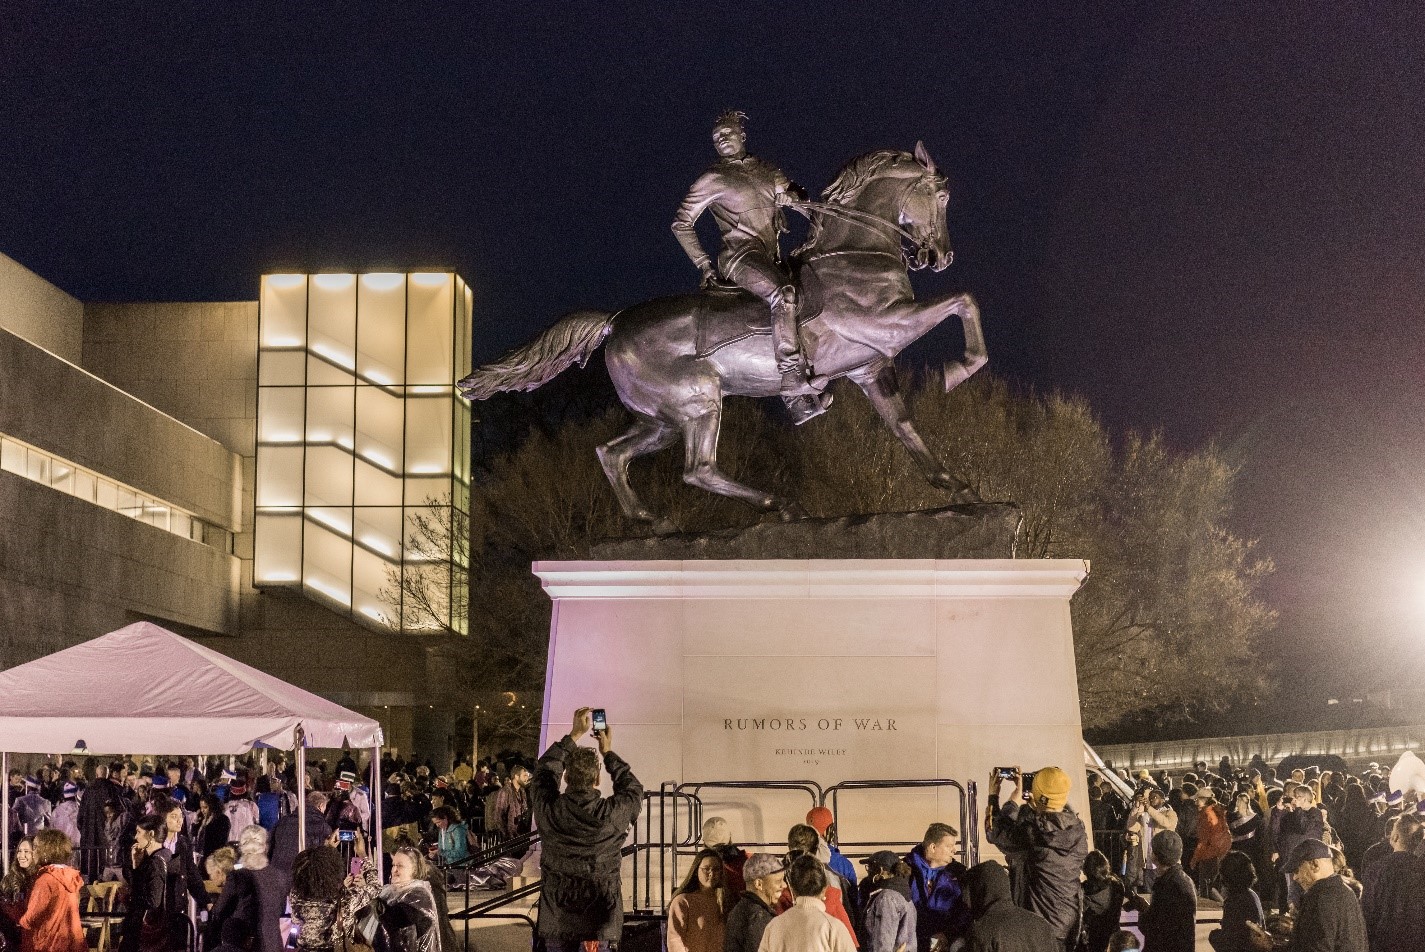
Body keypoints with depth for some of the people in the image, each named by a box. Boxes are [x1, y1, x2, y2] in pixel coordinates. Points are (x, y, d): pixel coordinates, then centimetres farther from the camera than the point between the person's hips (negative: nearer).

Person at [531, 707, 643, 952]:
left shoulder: (549, 809, -14)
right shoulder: (613, 814, -16)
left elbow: (545, 770, 8)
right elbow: (633, 789, 8)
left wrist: (574, 735, 15)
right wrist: (608, 752, 17)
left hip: (558, 919, 1)